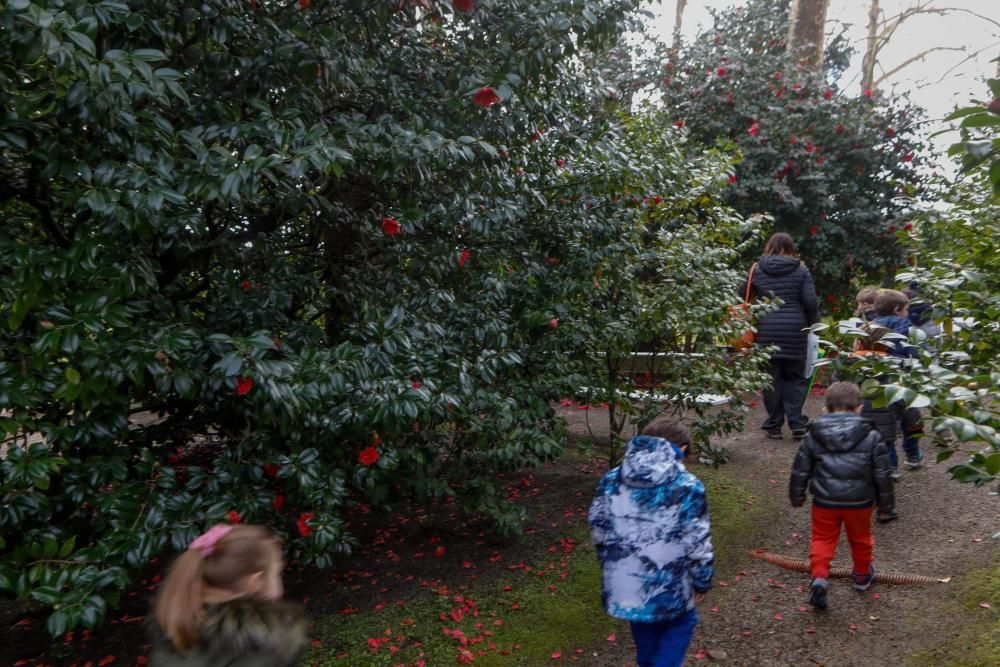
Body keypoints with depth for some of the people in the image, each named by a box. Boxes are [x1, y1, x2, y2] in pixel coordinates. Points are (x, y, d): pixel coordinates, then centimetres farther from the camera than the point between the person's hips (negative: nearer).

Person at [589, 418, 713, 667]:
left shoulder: (610, 480, -2)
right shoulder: (687, 486, -13)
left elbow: (599, 531, 5)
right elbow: (697, 542, -10)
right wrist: (702, 580, 5)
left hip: (625, 581, 4)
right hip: (668, 584, -4)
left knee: (644, 629, 26)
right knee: (680, 625, 23)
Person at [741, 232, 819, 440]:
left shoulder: (757, 270, 5)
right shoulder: (800, 270, 2)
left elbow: (742, 296, 8)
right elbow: (810, 301, -3)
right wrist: (812, 324, 10)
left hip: (767, 331, 0)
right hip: (795, 331, 0)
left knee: (771, 378, 6)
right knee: (795, 378, 10)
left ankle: (774, 426, 10)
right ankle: (797, 424, 5)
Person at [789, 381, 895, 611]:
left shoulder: (812, 436, -5)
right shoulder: (871, 437, -7)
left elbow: (800, 470, 0)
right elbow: (882, 473, -1)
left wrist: (796, 497, 13)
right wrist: (886, 502, 12)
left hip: (825, 500, 0)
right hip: (859, 501, 1)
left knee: (822, 539, 12)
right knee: (860, 538, 22)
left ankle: (819, 577, -8)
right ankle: (862, 575, 42)